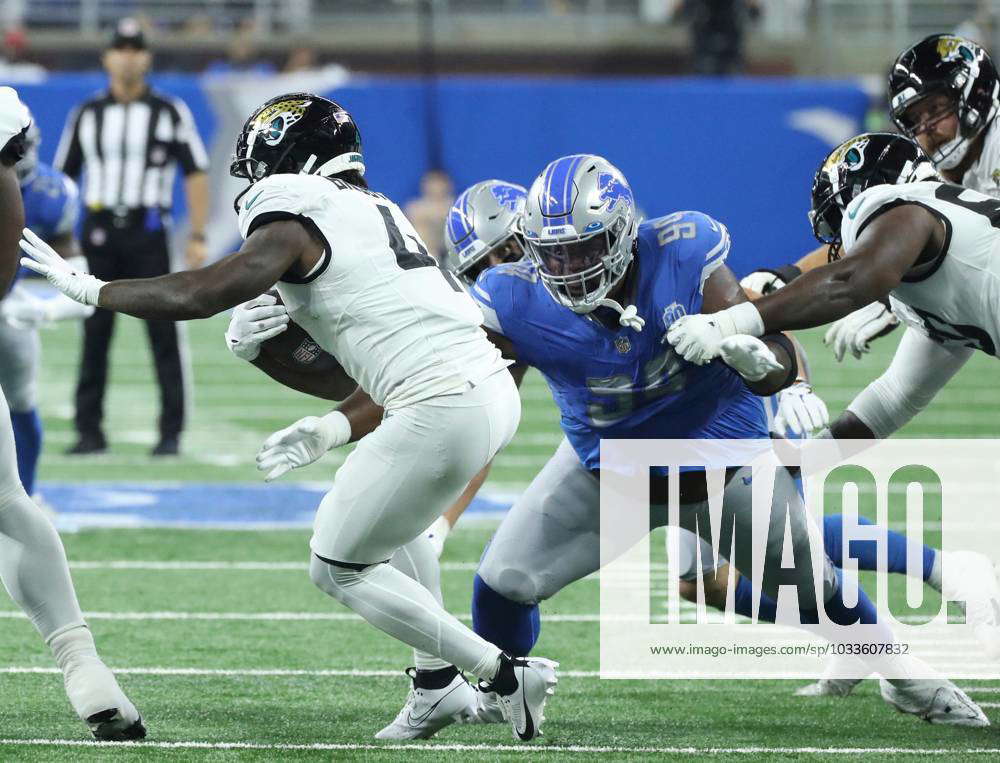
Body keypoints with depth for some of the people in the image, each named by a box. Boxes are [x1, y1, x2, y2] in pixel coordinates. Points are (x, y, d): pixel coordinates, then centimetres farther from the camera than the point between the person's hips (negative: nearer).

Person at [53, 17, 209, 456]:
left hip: (148, 234, -2)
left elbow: (195, 173, 2)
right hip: (99, 234, 2)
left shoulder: (170, 112, 3)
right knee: (94, 333, 2)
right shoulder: (87, 115, 10)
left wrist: (198, 237, -6)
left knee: (163, 333, -5)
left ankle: (171, 432, -3)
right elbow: (63, 177, 15)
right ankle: (89, 431, 6)